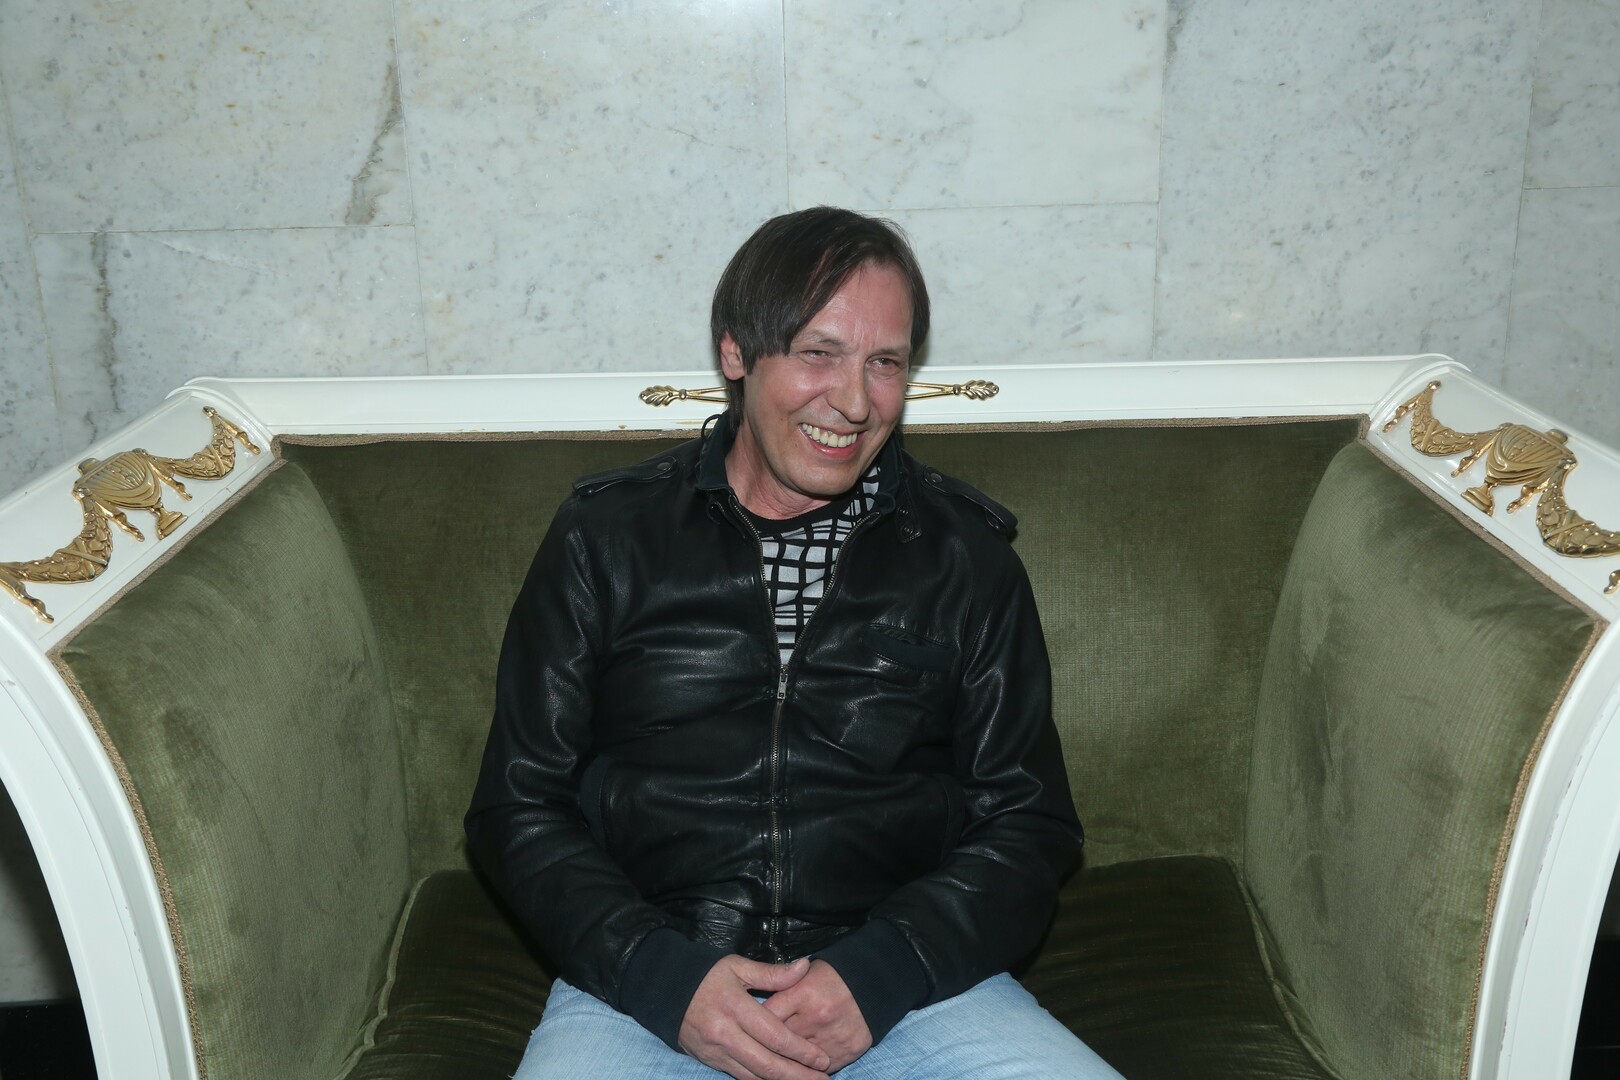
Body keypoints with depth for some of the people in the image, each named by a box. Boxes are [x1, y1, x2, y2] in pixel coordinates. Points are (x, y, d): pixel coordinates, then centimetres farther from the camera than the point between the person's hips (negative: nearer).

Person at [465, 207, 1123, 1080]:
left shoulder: (965, 557, 7)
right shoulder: (604, 538, 5)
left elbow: (1027, 823, 6)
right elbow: (519, 805, 5)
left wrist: (878, 974, -10)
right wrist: (661, 975, -10)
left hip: (906, 988, 1)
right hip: (646, 987, -1)